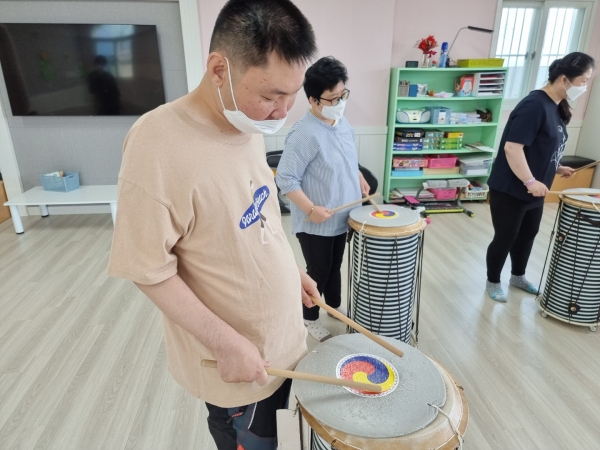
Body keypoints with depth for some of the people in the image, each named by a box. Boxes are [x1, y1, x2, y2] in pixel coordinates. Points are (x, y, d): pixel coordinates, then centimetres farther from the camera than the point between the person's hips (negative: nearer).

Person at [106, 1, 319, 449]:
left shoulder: (250, 126, -4)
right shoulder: (158, 144, -29)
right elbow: (151, 272, -23)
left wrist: (293, 270, 8)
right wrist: (228, 343, -22)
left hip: (282, 332, 7)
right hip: (236, 358, -7)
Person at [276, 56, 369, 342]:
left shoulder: (342, 122, 3)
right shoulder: (304, 134, -24)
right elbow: (285, 179, -24)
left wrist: (359, 178, 10)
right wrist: (310, 209, -28)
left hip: (341, 217, 8)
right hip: (315, 223, -7)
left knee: (335, 266, 24)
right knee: (318, 272, 8)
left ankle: (335, 306, 46)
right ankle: (310, 320, 31)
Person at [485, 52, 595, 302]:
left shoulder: (557, 107, 10)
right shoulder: (534, 105, -20)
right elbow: (512, 147, -28)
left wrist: (556, 168, 10)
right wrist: (530, 181, -26)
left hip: (534, 191, 10)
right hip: (510, 190, -10)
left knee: (528, 235, 21)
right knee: (505, 238, 4)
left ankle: (518, 276, 41)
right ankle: (493, 282, 24)